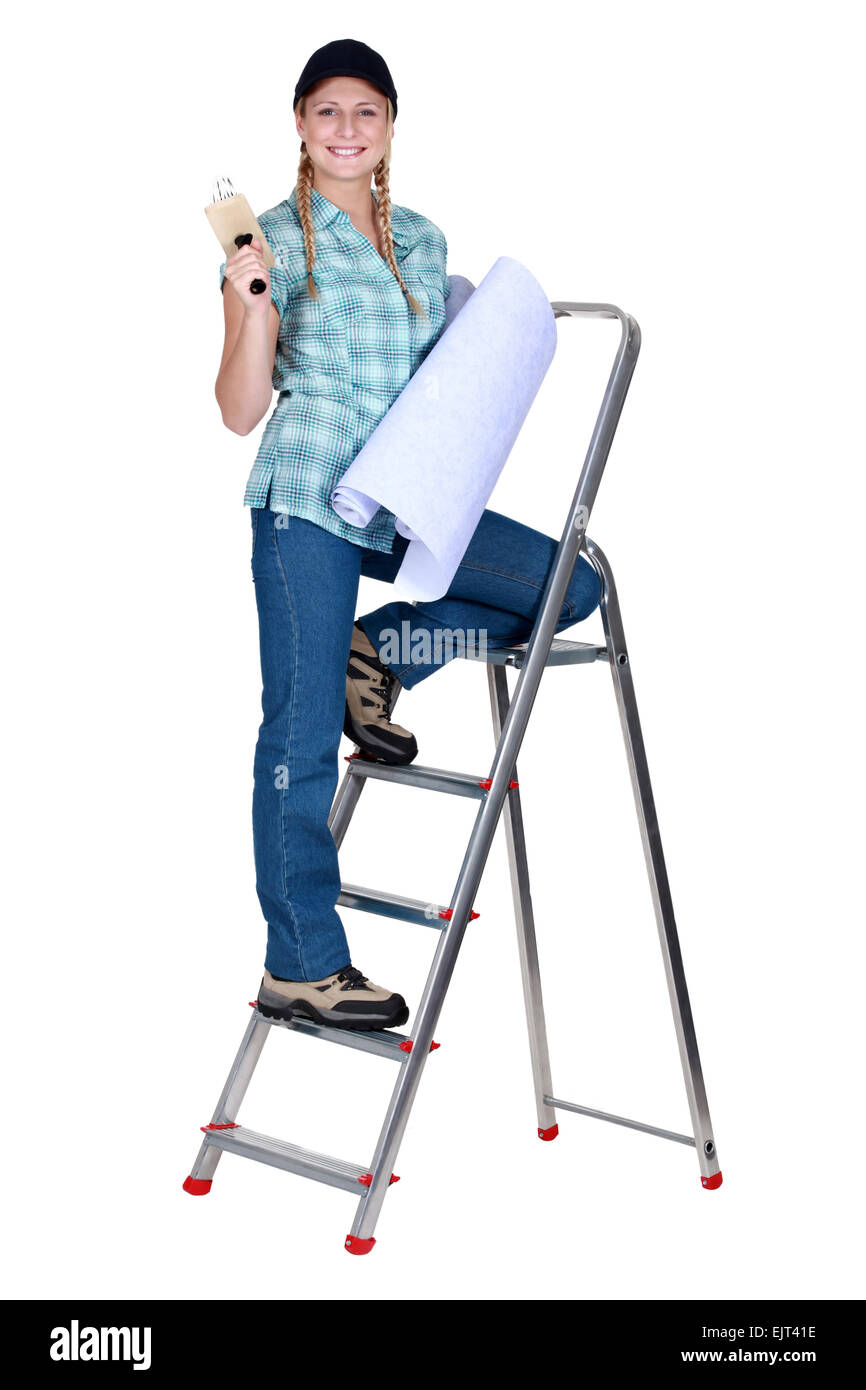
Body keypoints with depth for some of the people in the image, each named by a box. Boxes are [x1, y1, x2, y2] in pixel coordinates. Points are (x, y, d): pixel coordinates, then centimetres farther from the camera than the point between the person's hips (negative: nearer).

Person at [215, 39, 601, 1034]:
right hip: (308, 501, -5)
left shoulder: (423, 242, 15)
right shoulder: (273, 239, 1)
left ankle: (380, 653, 5)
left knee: (570, 582, -8)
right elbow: (240, 412, -4)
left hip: (408, 500, 5)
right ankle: (300, 969, 8)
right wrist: (248, 307, -18)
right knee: (300, 738, -3)